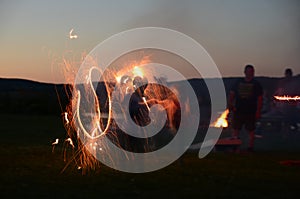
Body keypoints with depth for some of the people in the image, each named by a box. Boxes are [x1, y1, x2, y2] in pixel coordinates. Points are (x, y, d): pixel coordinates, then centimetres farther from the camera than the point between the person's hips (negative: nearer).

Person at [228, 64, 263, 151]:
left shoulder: (256, 84, 2)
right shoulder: (238, 82, 10)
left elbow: (260, 99, -1)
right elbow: (232, 94, 11)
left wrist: (258, 111, -8)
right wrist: (230, 104, -6)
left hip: (250, 112, -3)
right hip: (238, 111, 3)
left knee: (251, 131, 2)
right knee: (235, 130, 4)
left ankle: (250, 147, 9)